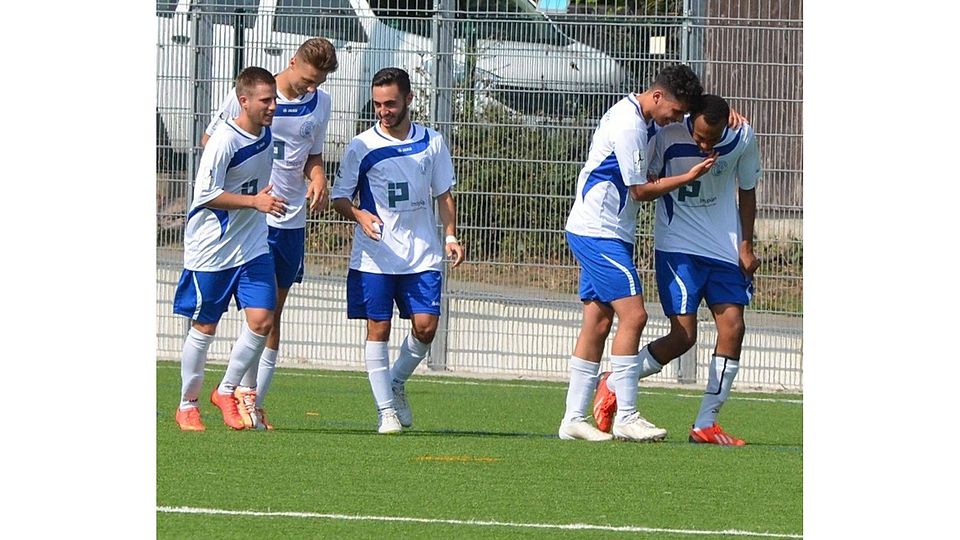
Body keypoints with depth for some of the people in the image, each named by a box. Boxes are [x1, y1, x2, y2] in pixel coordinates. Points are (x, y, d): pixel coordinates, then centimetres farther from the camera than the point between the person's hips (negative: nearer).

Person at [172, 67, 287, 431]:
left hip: (253, 248, 6)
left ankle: (227, 391, 10)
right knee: (204, 329, 4)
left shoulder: (265, 133, 3)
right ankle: (187, 405, 19)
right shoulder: (224, 141, -20)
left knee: (262, 320, -8)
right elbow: (206, 195, -21)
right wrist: (255, 201, -25)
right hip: (211, 251, -6)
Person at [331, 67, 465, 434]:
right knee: (378, 329, -4)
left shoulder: (431, 143, 7)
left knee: (426, 326, -6)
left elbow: (443, 195, 14)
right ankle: (386, 410, 3)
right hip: (374, 256, -2)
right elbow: (339, 198, 2)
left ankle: (396, 383, 21)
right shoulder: (361, 147, -1)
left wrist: (450, 236, 1)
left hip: (422, 254, 2)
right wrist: (359, 215, -19)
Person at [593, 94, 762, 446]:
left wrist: (746, 246, 9)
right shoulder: (668, 137, -18)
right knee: (683, 335, -11)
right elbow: (641, 190, -14)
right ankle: (613, 386, 9)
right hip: (677, 248, -4)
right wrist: (689, 176, -25)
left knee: (732, 328, -5)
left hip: (724, 251, 4)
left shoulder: (742, 138, -6)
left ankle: (706, 424, 3)